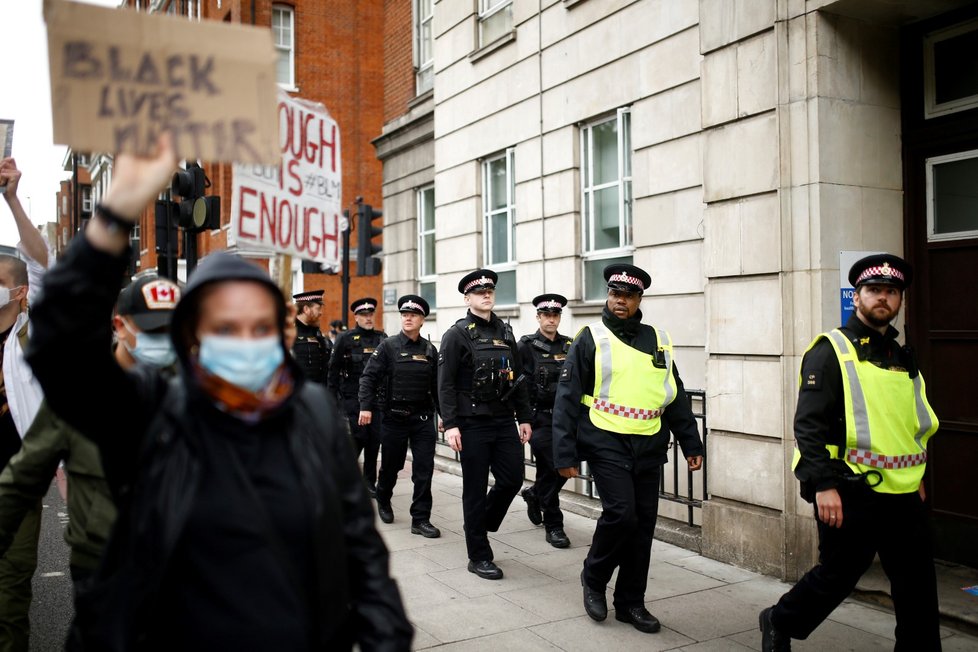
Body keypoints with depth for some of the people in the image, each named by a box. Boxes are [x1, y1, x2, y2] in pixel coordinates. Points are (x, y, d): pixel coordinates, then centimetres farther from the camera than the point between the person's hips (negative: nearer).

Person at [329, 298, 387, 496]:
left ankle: (370, 481, 17)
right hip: (352, 396, -3)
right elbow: (334, 368, 0)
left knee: (375, 439, 4)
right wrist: (333, 396, -3)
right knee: (359, 436, -9)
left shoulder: (382, 338, 9)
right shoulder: (345, 338, -1)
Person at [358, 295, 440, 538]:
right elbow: (368, 377, -7)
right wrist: (366, 407, -16)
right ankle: (383, 500, 41)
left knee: (424, 468, -3)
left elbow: (437, 385, 10)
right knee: (391, 465, 12)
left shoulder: (430, 350, 6)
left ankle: (421, 519, 5)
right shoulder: (388, 346, -3)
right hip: (394, 416, -2)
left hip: (423, 417, 2)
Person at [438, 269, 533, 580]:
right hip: (473, 424, -5)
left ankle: (481, 523, 32)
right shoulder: (457, 334, -5)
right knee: (475, 489, 3)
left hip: (504, 421, 5)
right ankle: (479, 556, 15)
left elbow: (517, 378, 14)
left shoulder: (505, 332, 11)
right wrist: (450, 425, -16)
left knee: (513, 479, 5)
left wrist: (524, 418, 10)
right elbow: (445, 384, -10)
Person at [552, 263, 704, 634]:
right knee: (620, 513, -16)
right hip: (607, 444, -4)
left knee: (643, 523, 7)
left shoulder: (658, 341, 10)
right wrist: (565, 454, -11)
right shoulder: (591, 339, -3)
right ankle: (593, 578, 12)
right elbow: (567, 399, -6)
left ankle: (630, 602, 22)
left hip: (649, 448, 5)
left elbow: (676, 397, 16)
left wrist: (691, 444, 13)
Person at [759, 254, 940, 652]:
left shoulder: (902, 357, 14)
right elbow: (808, 424, -16)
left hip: (903, 495, 7)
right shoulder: (832, 351, -9)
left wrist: (916, 477, 21)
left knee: (918, 584, 9)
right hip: (850, 493, -6)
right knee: (838, 575, 6)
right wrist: (823, 485, -21)